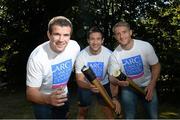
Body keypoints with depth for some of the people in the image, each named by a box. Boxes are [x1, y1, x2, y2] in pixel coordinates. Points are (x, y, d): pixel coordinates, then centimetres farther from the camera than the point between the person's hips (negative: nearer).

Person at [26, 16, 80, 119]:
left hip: (63, 96, 5)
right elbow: (31, 93, -30)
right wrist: (48, 99, -48)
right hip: (42, 101, -4)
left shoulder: (75, 46, -21)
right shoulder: (37, 57, -34)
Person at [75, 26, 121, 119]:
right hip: (86, 85, 0)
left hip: (104, 84, 0)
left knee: (109, 113, 1)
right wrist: (90, 86, -42)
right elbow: (79, 80, -19)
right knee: (82, 112, 9)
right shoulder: (81, 56, -22)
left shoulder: (109, 54, -23)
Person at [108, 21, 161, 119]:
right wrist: (118, 81, -36)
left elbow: (156, 66, -6)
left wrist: (152, 85, -15)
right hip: (127, 88, 0)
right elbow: (112, 78, -13)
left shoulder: (145, 46, -18)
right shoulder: (114, 55, -16)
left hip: (147, 86, 0)